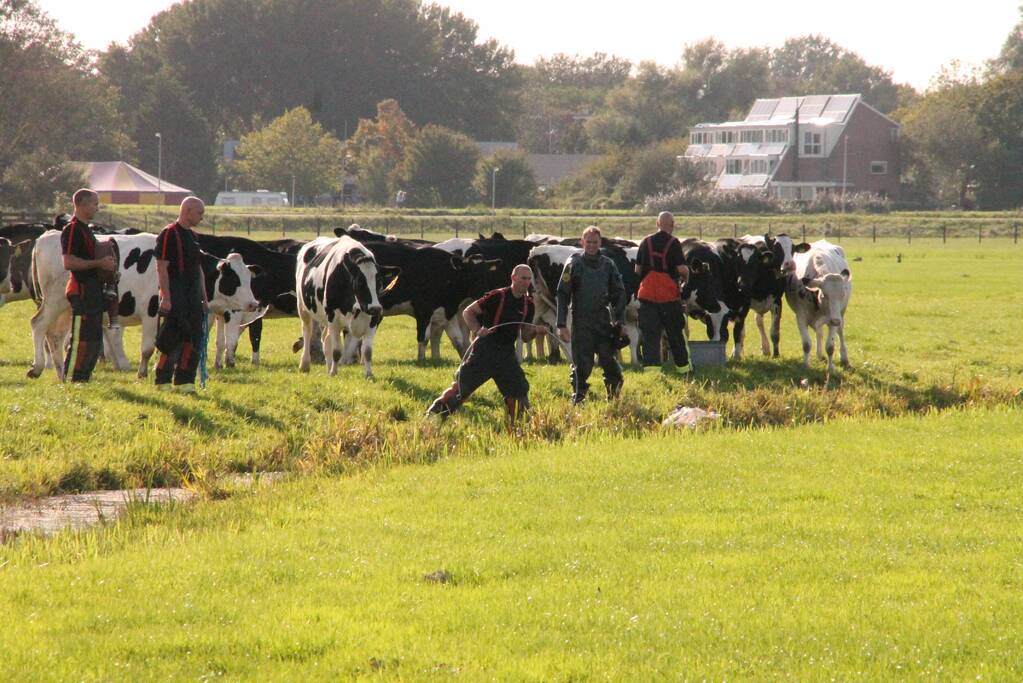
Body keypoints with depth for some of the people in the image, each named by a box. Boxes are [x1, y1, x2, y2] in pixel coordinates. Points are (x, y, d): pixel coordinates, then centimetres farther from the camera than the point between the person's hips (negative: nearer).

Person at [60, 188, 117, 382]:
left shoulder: (86, 229, 19)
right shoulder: (72, 230, -13)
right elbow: (69, 262, -21)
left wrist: (106, 264, 14)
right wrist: (99, 263, -19)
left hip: (93, 291, 10)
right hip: (81, 290, -10)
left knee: (94, 339, 12)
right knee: (80, 340, -10)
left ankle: (84, 379, 17)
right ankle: (70, 381, -9)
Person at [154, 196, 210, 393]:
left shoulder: (192, 236, 17)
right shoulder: (169, 234, -9)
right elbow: (162, 268, -14)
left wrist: (204, 298, 18)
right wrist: (166, 297, -20)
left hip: (192, 297, 8)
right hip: (175, 297, -8)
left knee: (193, 340, 4)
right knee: (171, 342, -6)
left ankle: (184, 381, 7)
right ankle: (163, 381, 1)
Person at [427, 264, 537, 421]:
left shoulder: (528, 305, 6)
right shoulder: (498, 297, -11)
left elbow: (525, 336, 13)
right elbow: (468, 312, -6)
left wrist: (535, 331, -9)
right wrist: (477, 330, -24)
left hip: (506, 353, 5)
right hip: (485, 349, -5)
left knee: (519, 389, -5)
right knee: (461, 387, -4)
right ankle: (432, 413, 8)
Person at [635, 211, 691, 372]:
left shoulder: (646, 242, 3)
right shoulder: (673, 243, -8)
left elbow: (637, 269, 6)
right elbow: (682, 269, -13)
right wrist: (685, 276, 9)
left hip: (647, 293, 2)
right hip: (669, 293, -2)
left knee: (649, 334, 3)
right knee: (676, 332, 12)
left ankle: (650, 366, -4)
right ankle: (683, 365, 22)